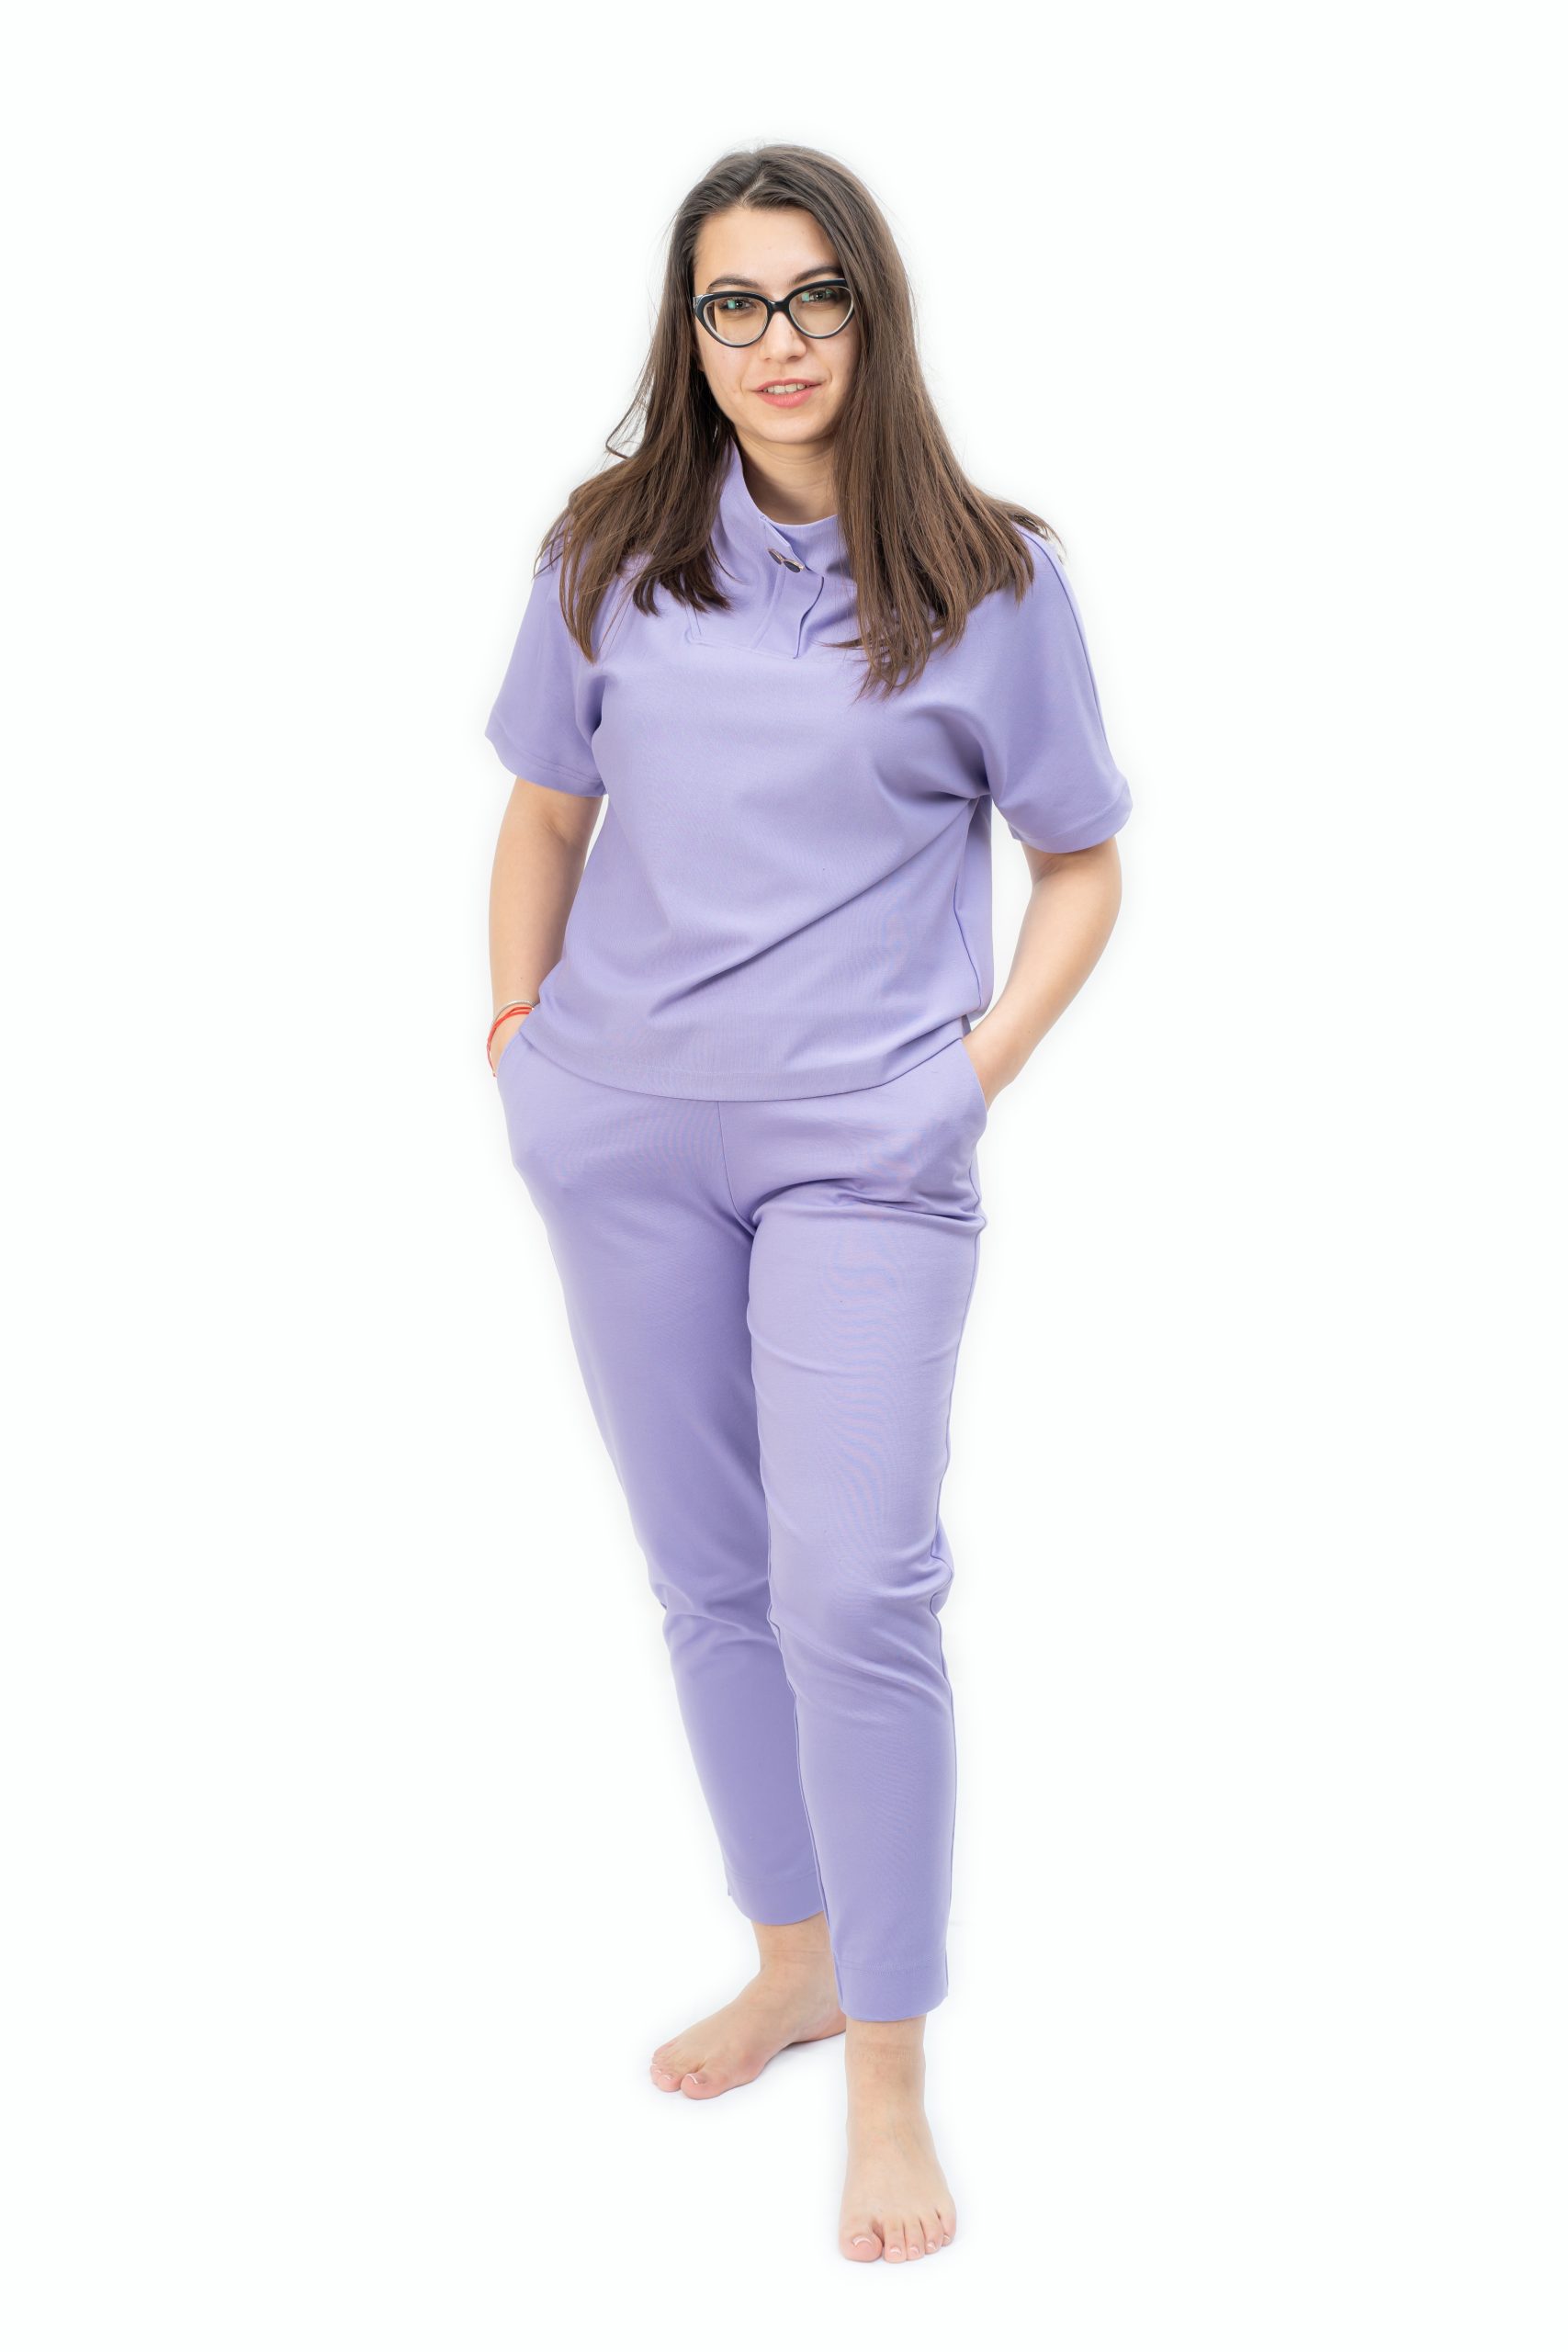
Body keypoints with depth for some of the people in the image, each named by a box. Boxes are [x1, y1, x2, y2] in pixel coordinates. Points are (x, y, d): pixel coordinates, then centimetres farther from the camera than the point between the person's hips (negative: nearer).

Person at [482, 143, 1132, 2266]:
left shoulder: (986, 579, -1)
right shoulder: (608, 558, 6)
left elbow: (1081, 860, 6)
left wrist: (988, 1057, -5)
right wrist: (518, 1012, 7)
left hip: (864, 1150, -3)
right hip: (623, 1136, 4)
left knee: (856, 1595, -10)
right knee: (710, 1581, 13)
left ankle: (891, 2090, 4)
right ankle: (793, 1962, 32)